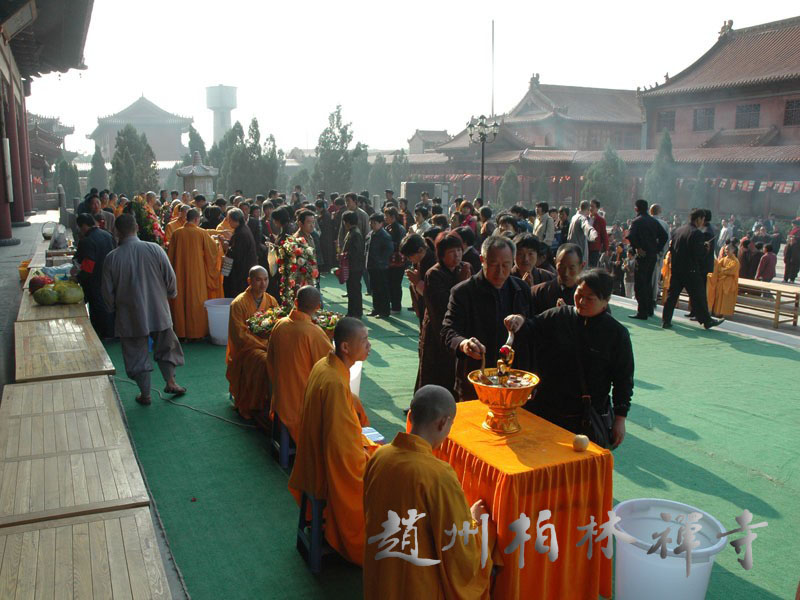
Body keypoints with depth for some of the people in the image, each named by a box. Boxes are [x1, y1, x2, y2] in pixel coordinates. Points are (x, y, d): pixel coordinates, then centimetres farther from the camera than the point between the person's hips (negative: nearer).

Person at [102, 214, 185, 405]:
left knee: (137, 354, 12)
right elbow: (171, 278, -6)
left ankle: (145, 394, 19)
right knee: (166, 347, 21)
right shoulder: (154, 249, -11)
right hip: (159, 312, 1)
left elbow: (108, 292, -4)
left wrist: (114, 309, 15)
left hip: (130, 316, -1)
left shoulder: (111, 258, -11)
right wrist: (171, 294, 15)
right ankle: (171, 382, 25)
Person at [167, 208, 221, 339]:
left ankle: (181, 331, 16)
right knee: (196, 301, 7)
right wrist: (211, 239, 26)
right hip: (197, 274, -2)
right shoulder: (202, 233, -9)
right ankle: (196, 332, 11)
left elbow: (170, 255, 4)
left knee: (180, 301, 11)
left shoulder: (177, 233, -3)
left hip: (180, 273, 2)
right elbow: (213, 248, 4)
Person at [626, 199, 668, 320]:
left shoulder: (637, 221, -9)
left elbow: (630, 236, -24)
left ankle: (642, 312, -6)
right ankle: (650, 309, 24)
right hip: (653, 255, 7)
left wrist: (637, 248, -14)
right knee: (648, 282, 18)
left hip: (642, 256, -7)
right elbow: (665, 236, 8)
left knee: (640, 285, -4)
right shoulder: (654, 221, 10)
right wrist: (657, 249, 9)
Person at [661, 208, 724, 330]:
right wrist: (704, 247, 2)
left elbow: (671, 248, 12)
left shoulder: (678, 230, 8)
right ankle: (706, 320, 16)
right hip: (690, 270, -6)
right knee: (698, 296, 5)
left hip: (675, 269, 6)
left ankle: (666, 320, 7)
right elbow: (700, 255, -17)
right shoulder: (697, 233, -14)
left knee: (672, 294, 9)